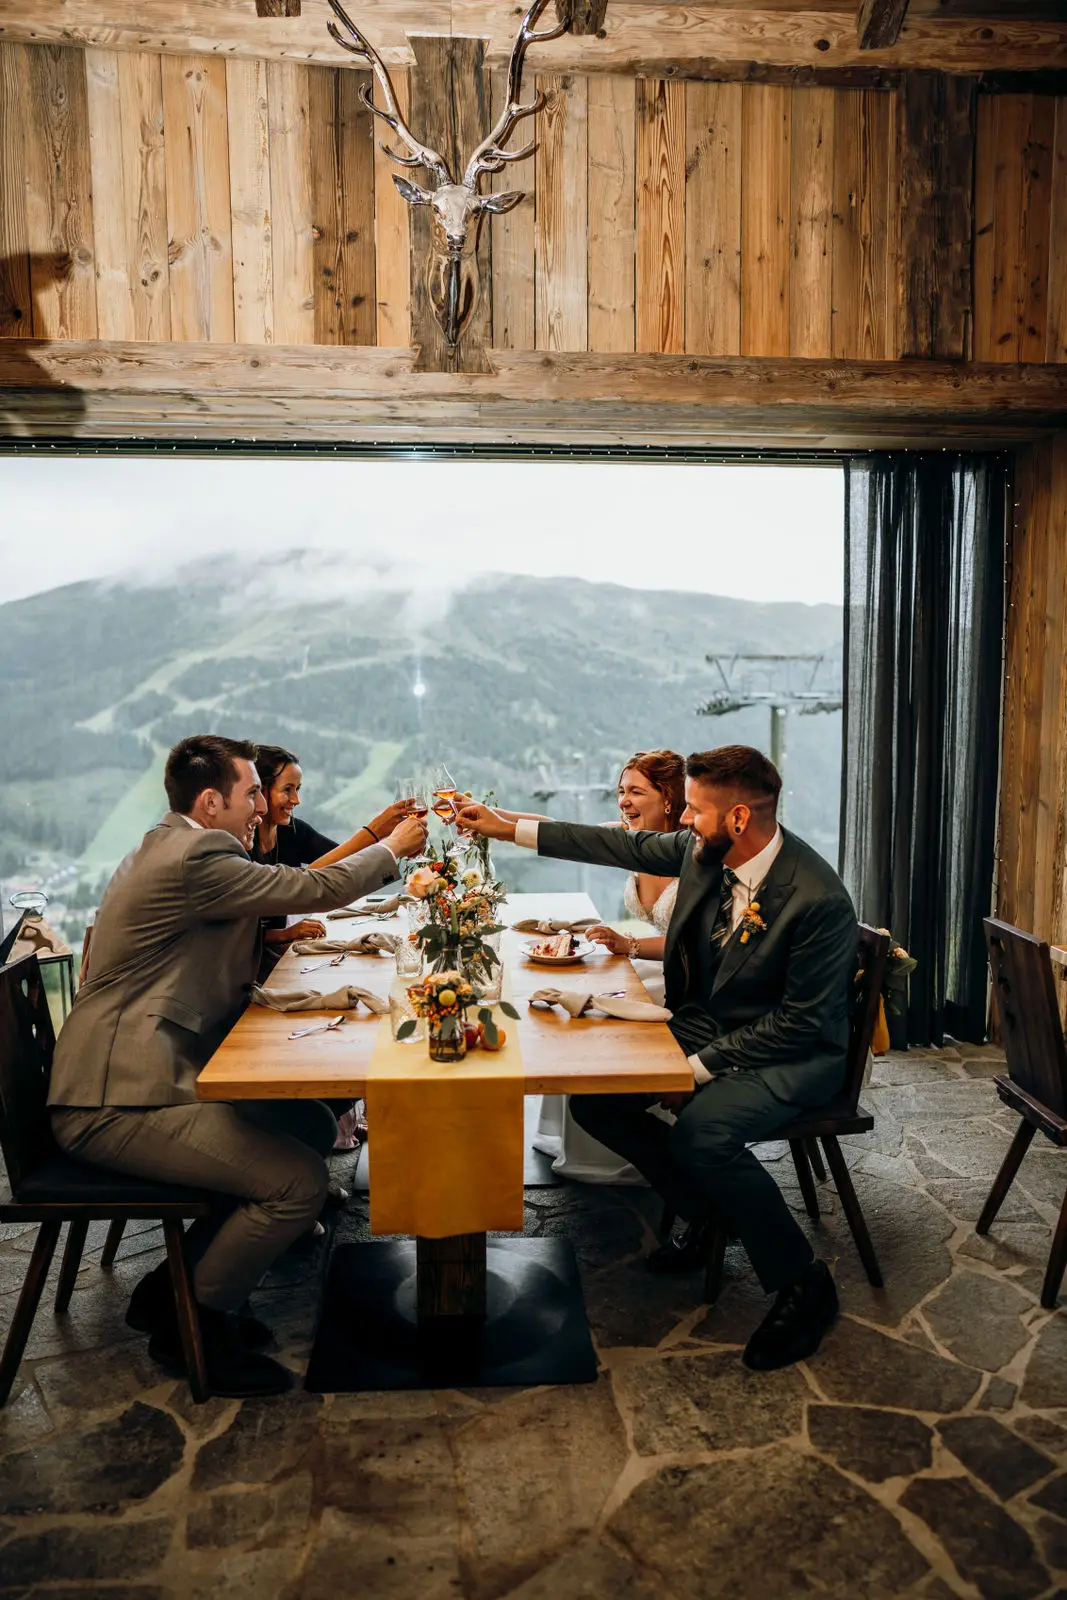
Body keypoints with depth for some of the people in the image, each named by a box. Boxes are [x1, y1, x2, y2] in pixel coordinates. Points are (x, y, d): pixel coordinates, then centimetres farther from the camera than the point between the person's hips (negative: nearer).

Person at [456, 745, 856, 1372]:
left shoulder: (818, 898, -26)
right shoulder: (703, 850, -7)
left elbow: (801, 1022, -22)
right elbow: (624, 846, 7)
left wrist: (700, 1068, -22)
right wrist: (507, 828, 9)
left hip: (793, 1053, -7)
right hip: (705, 1025, 7)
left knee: (702, 1130, -33)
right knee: (594, 1097, -6)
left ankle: (803, 1285, -9)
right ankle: (704, 1209, 17)